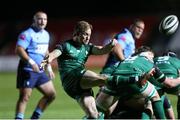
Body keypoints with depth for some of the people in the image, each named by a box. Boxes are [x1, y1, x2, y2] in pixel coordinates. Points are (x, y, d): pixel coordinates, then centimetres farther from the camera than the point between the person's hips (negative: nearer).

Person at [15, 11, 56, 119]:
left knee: (51, 94, 9)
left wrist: (49, 68, 22)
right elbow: (19, 49, -23)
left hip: (40, 71, 8)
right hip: (28, 71, -8)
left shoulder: (46, 34, 15)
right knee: (25, 97, -11)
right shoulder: (27, 34, -12)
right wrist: (31, 62, -33)